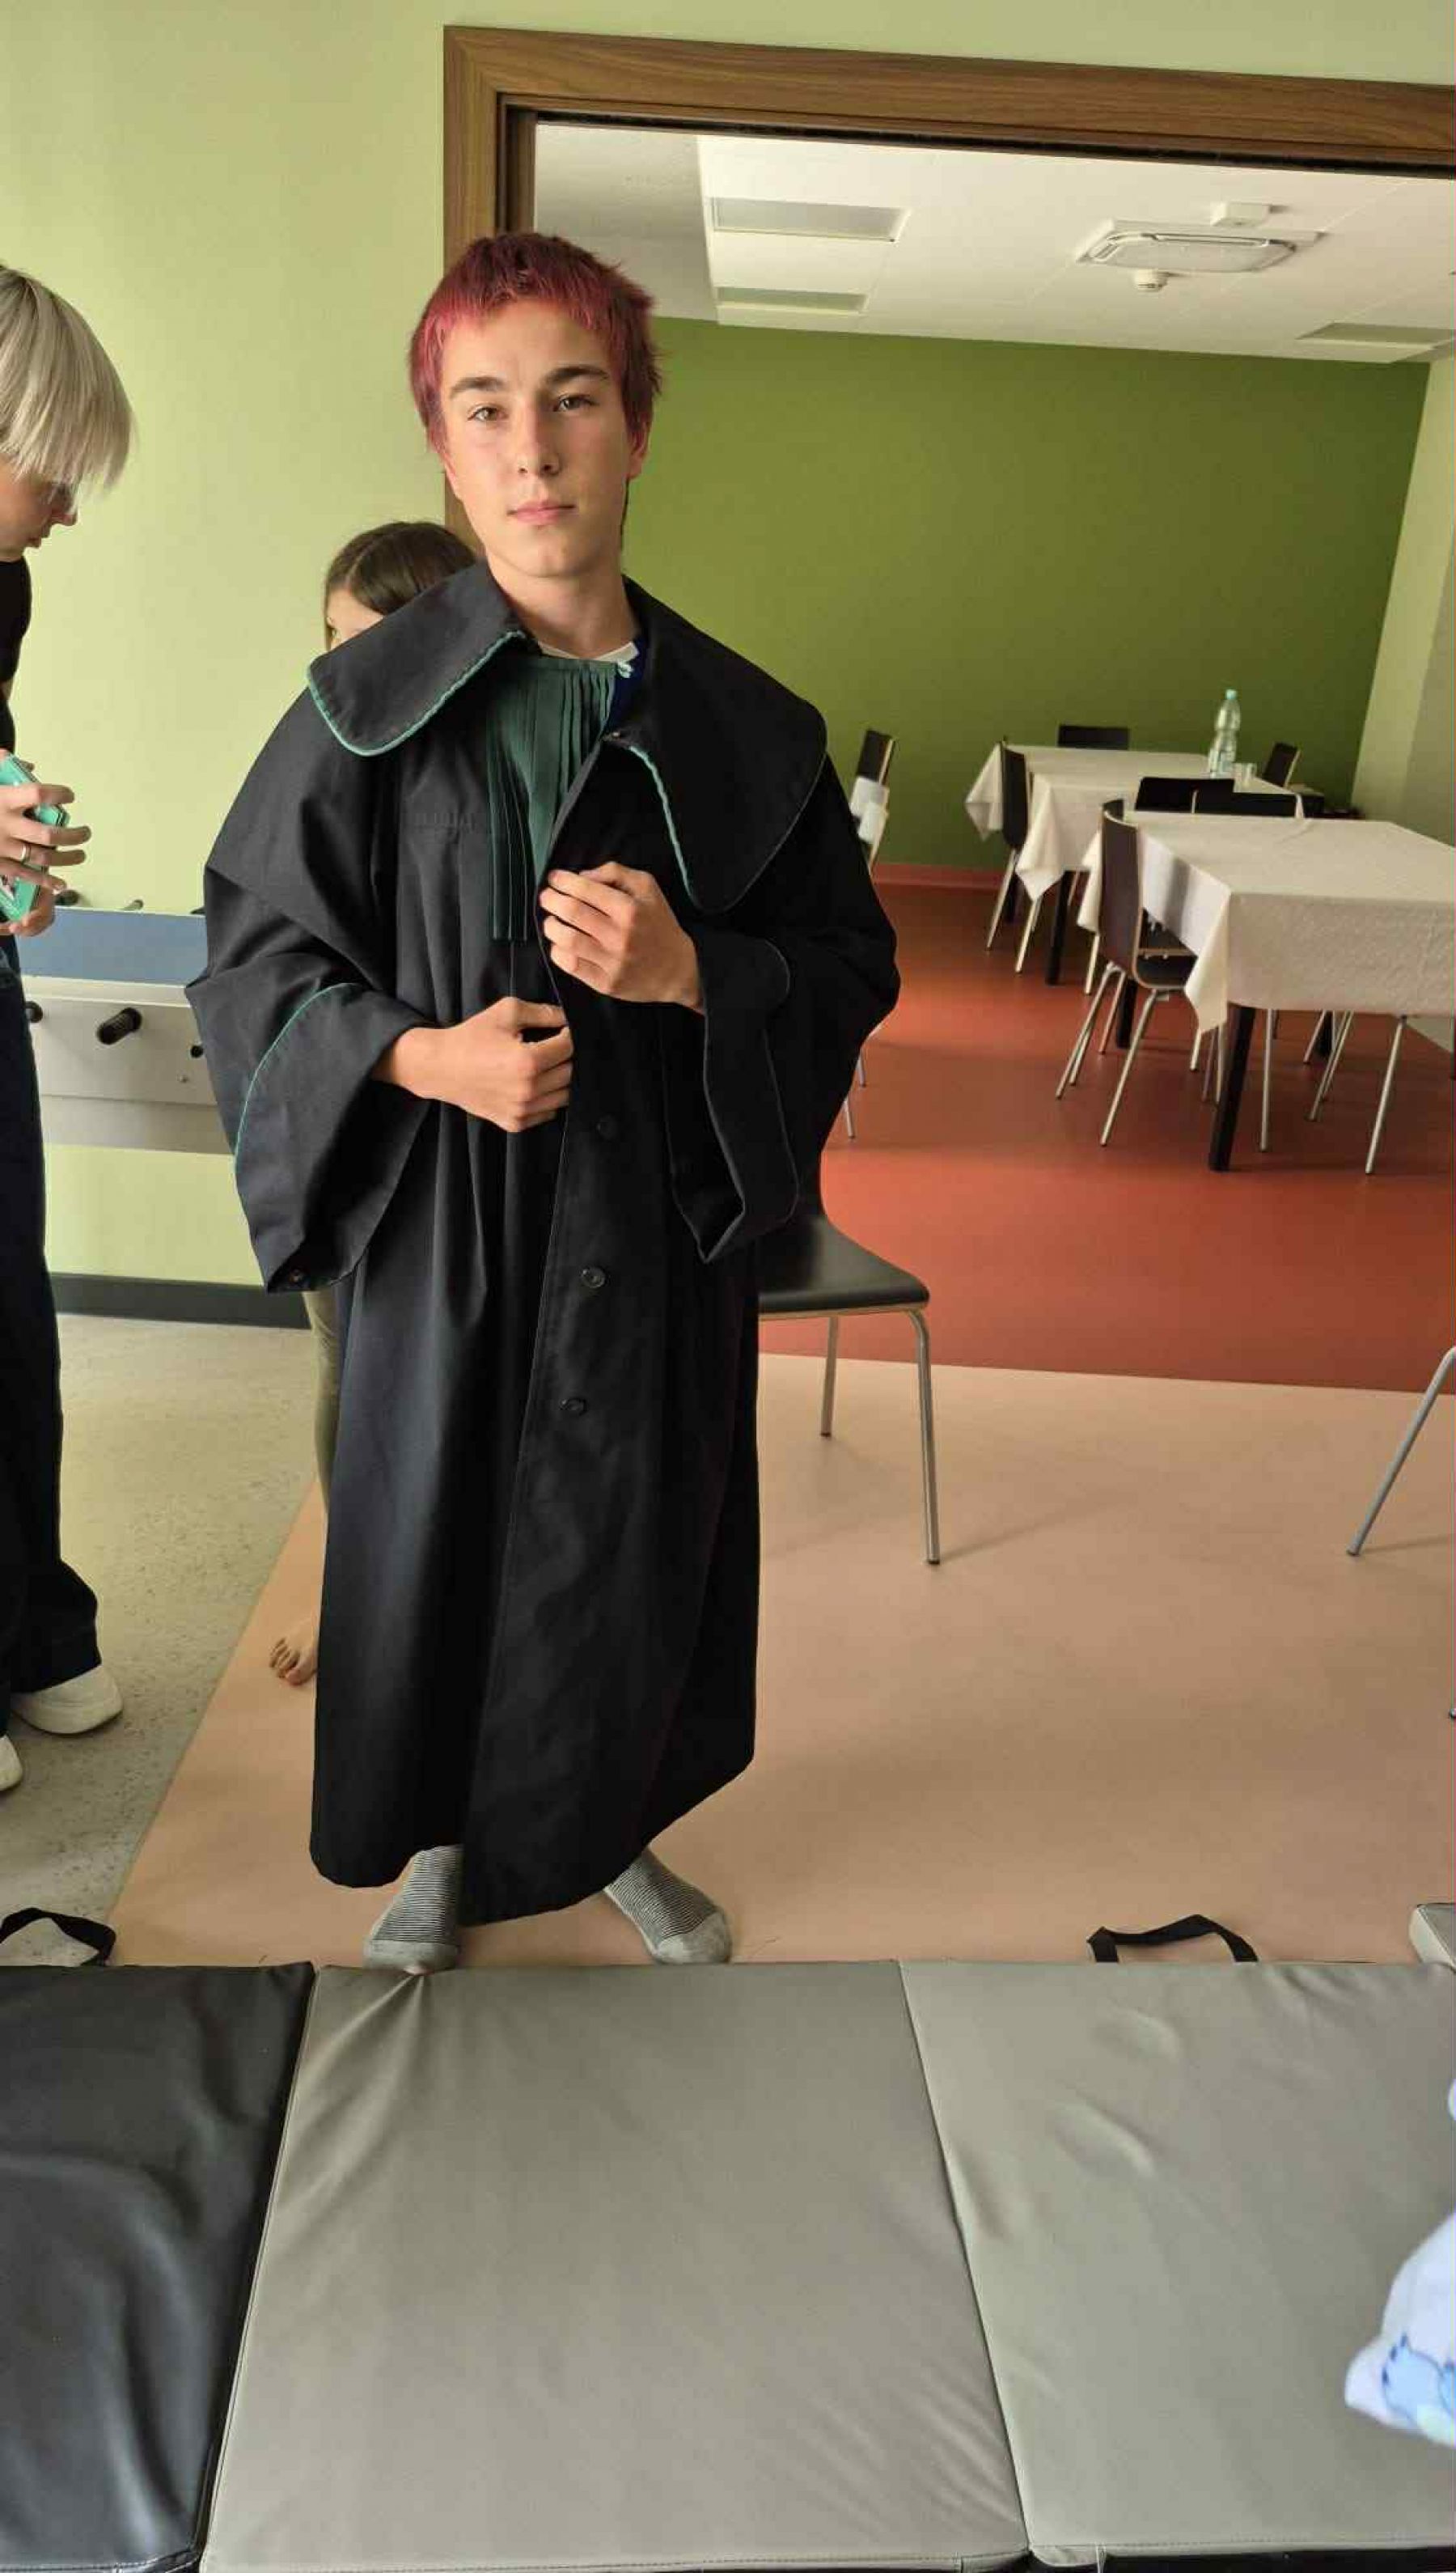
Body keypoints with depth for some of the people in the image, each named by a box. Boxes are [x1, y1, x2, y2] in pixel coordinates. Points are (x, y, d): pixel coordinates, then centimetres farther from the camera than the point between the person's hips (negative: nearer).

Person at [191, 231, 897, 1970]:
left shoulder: (743, 726, -1)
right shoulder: (370, 706, -5)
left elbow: (852, 965, 3)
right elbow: (256, 958, -1)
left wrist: (693, 973, -18)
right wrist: (422, 1056, -19)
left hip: (660, 1209, 2)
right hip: (436, 1214, -1)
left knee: (641, 1540, 13)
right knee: (436, 1532, 10)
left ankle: (608, 1829, 41)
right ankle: (441, 1847, 39)